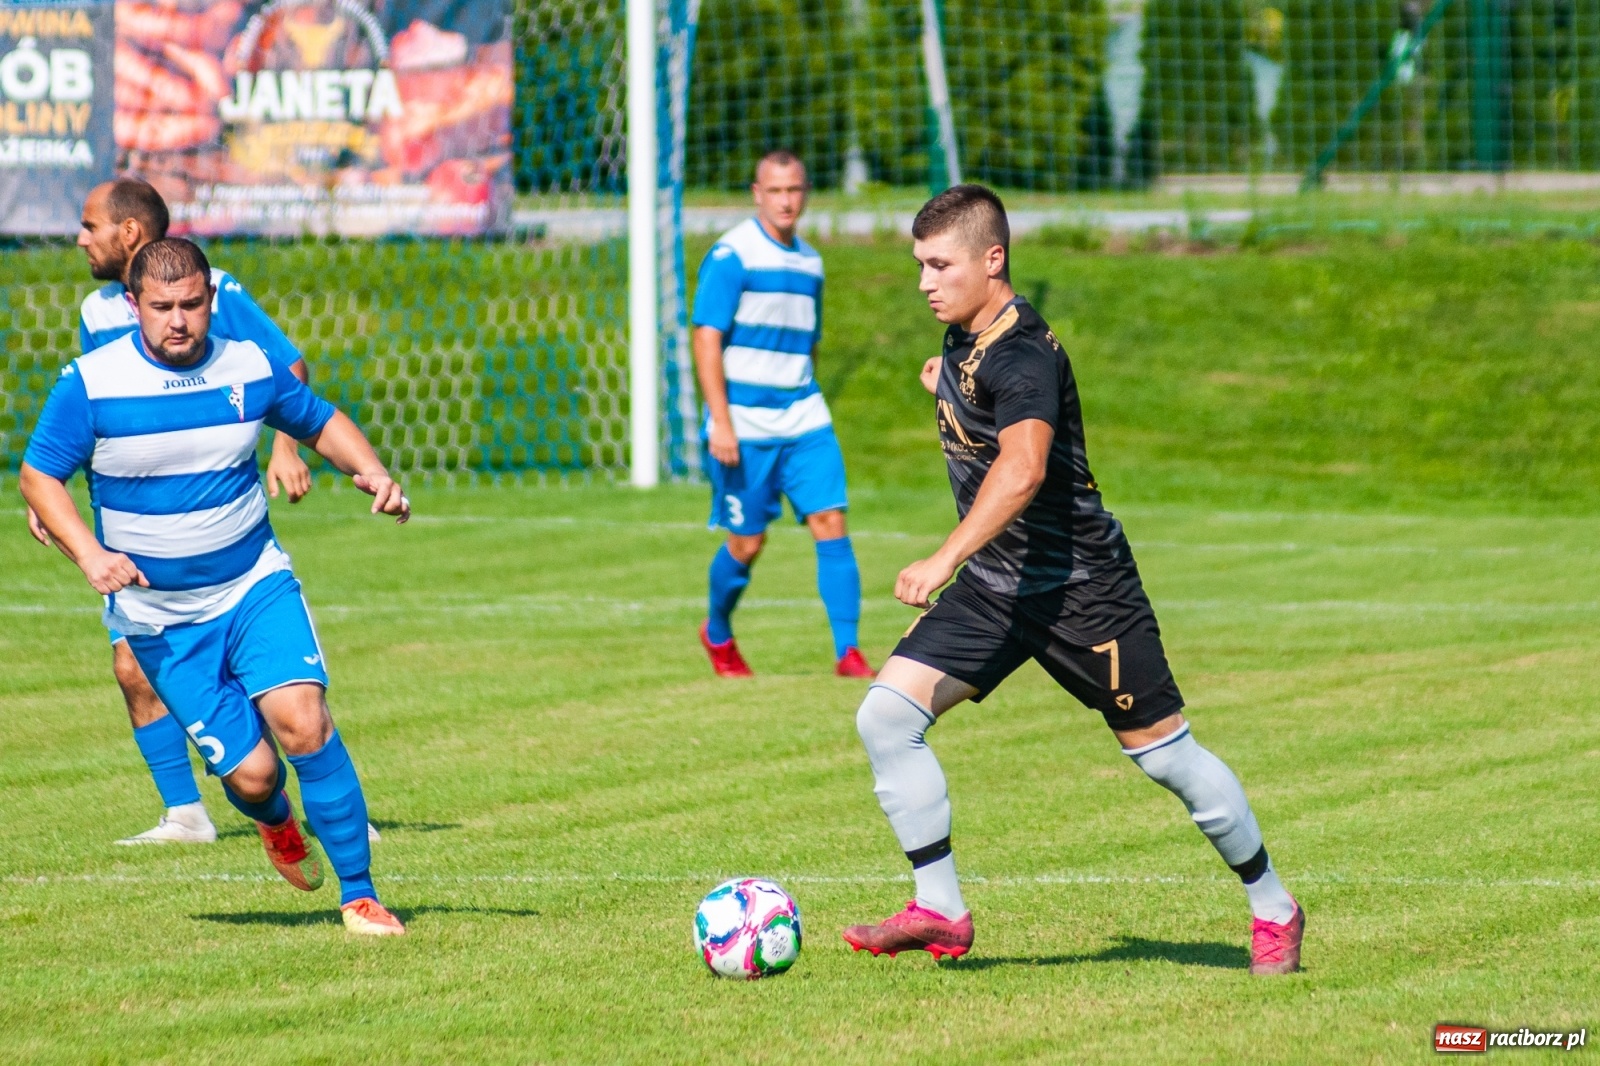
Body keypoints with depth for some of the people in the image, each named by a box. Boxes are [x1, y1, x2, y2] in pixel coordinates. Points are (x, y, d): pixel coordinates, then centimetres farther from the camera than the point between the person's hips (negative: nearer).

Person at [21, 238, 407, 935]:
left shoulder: (251, 367, -2)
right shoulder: (90, 383, -10)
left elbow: (320, 423, 15)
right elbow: (38, 474, -3)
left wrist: (372, 472, -5)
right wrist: (89, 554, -19)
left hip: (256, 587, 1)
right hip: (158, 615, -1)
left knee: (301, 719, -23)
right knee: (250, 773, -6)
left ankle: (359, 895, -14)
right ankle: (276, 822, 35)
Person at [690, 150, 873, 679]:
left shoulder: (809, 262, 13)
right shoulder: (731, 255, -8)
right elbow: (707, 339, -13)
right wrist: (720, 422, -19)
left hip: (803, 420, 5)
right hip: (744, 424, -5)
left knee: (830, 523, -9)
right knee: (747, 542, 3)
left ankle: (848, 651, -9)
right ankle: (717, 634, 29)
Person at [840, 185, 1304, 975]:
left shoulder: (1019, 355, -24)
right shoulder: (966, 339, 5)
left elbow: (1022, 470, -43)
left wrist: (944, 561, -51)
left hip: (1078, 585, -8)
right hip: (995, 586, 8)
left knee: (1160, 753, 2)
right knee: (886, 714, -7)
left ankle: (1273, 908, 20)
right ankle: (938, 911, -2)